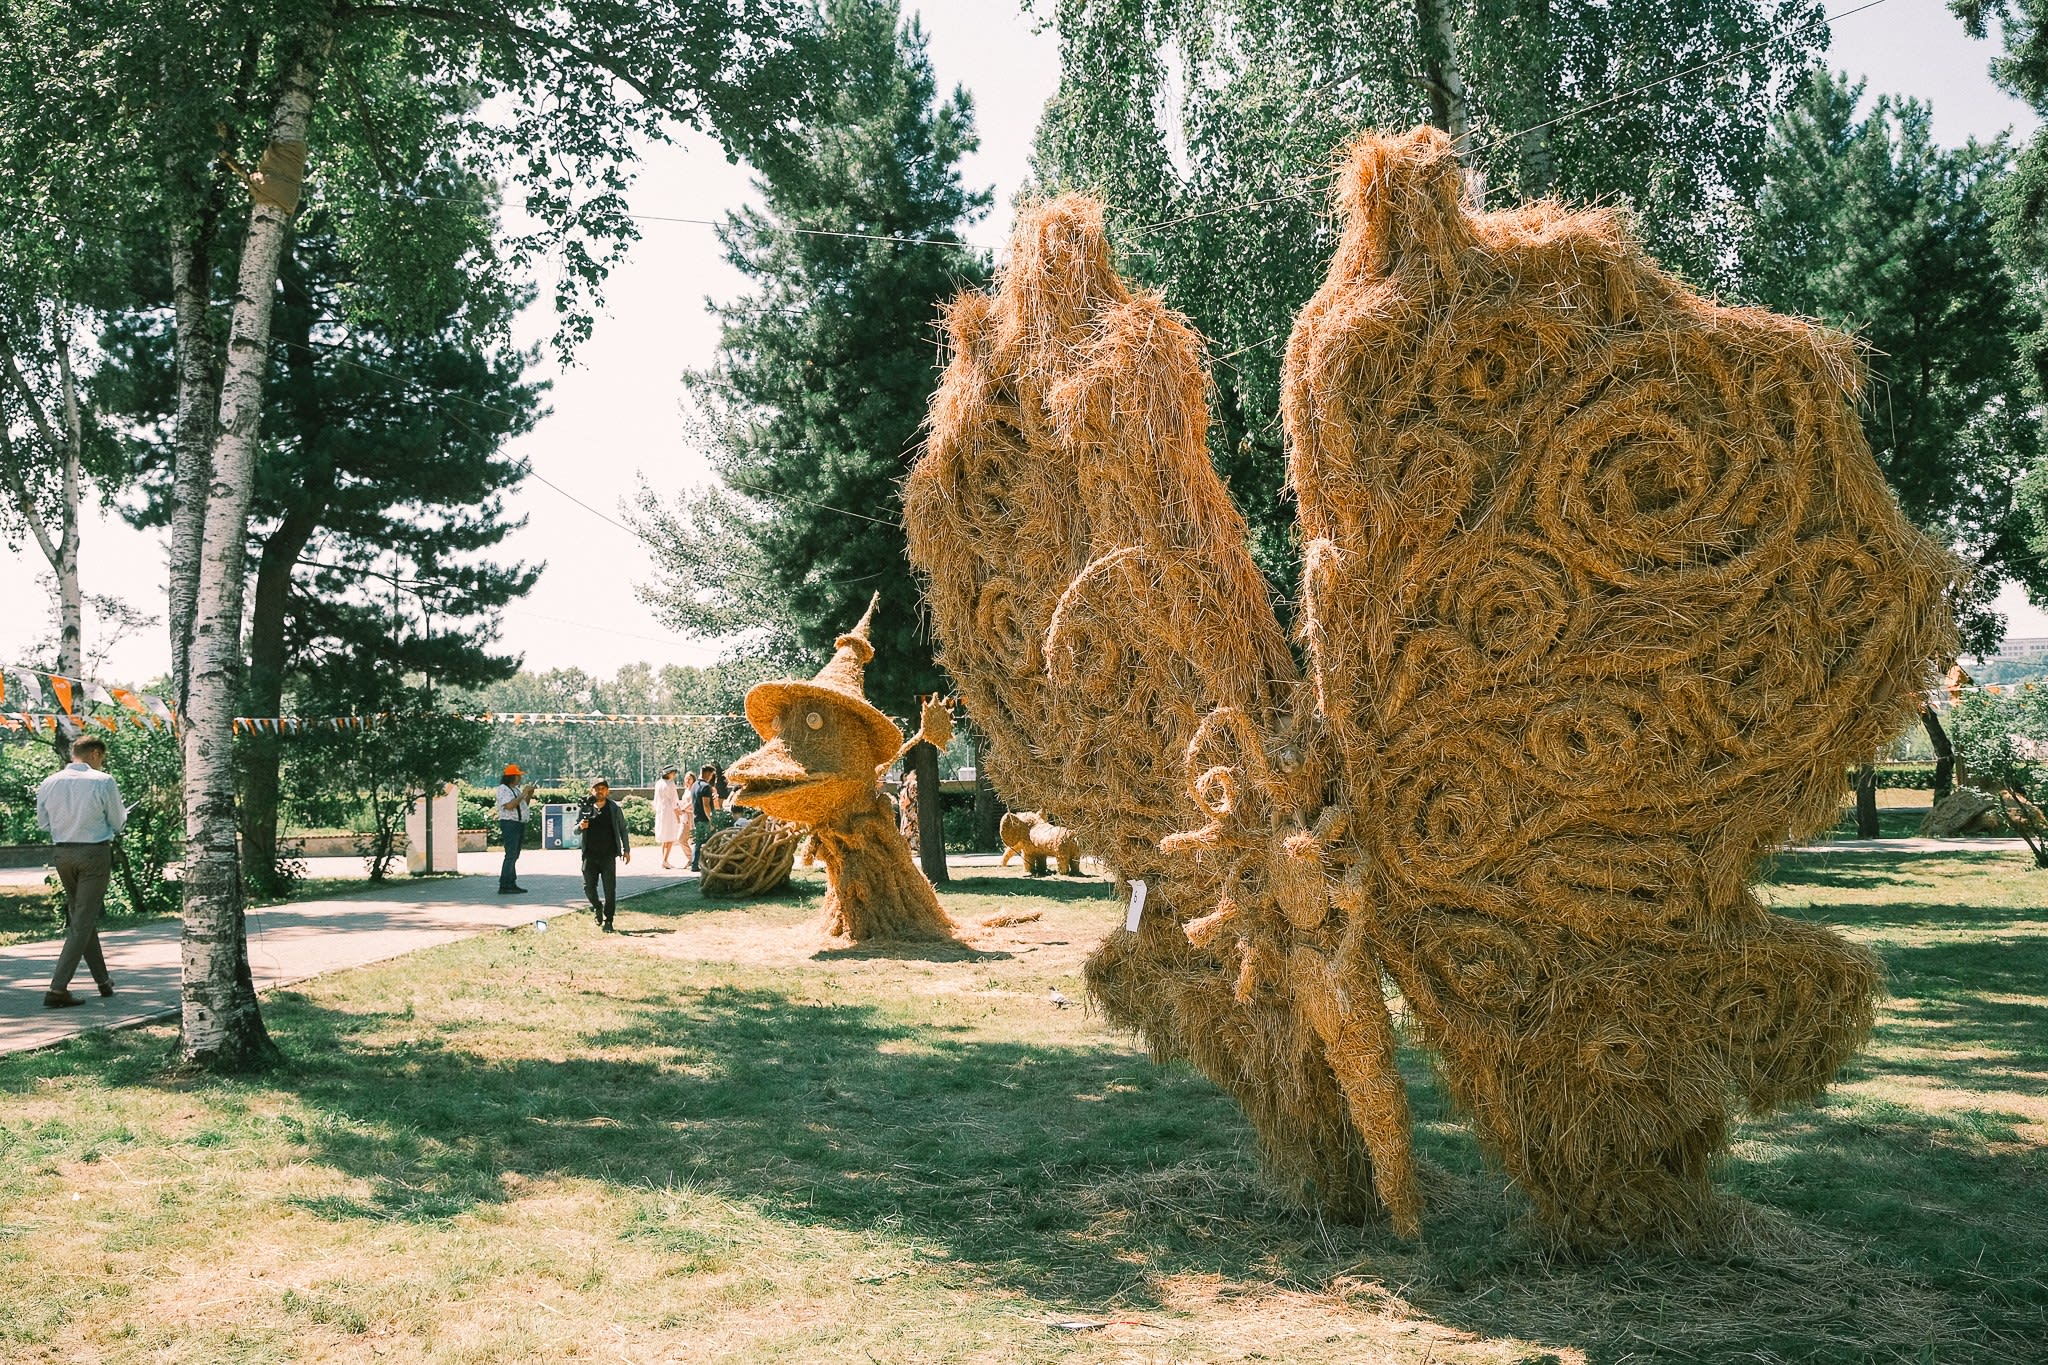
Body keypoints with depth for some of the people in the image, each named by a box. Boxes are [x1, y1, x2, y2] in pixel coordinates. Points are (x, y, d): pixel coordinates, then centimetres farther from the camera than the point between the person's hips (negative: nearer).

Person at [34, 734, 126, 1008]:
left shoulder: (49, 783, 1)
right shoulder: (103, 782, -11)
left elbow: (43, 821, 12)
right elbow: (118, 823, -3)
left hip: (61, 853, 5)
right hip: (95, 853, -5)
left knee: (80, 917, 19)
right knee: (82, 922, -2)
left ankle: (102, 980, 28)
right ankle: (57, 989, -9)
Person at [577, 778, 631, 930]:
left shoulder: (614, 808, 3)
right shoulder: (584, 808, 4)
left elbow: (622, 829, 10)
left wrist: (626, 849, 6)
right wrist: (580, 827, -17)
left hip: (608, 855, -1)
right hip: (590, 855, 1)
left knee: (610, 889, -3)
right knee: (589, 886, -1)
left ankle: (608, 921, 5)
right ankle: (597, 907, 28)